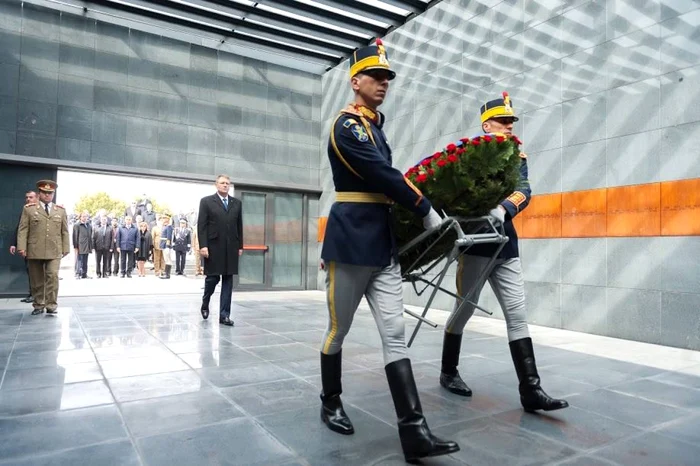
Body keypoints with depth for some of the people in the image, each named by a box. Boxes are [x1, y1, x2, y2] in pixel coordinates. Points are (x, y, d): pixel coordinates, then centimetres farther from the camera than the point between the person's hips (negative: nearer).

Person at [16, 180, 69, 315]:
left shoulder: (61, 210, 12)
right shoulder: (29, 209, 7)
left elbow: (65, 231, 11)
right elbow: (23, 229, 1)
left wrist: (66, 248, 6)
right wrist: (21, 247, -8)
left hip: (54, 251, 0)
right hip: (34, 251, 0)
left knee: (52, 276, -11)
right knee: (36, 280, 7)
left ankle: (51, 306, -5)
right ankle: (38, 306, 19)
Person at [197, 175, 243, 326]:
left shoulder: (237, 203, 12)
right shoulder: (206, 201, 2)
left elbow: (239, 226, 12)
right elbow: (201, 225, -4)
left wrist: (240, 246, 7)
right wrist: (203, 245, -12)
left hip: (231, 247, 3)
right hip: (213, 246, -3)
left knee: (228, 281, 2)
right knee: (212, 277, 2)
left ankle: (224, 315, 6)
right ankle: (205, 304, 29)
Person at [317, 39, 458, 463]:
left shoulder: (375, 125, 17)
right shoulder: (347, 126, -9)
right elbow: (384, 176, -17)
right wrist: (428, 211, -10)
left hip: (383, 243, 8)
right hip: (350, 243, -8)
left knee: (395, 335, 0)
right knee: (338, 330, 9)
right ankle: (331, 404, 31)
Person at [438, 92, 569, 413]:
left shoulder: (517, 157, 11)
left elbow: (523, 192, -5)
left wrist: (502, 211, -24)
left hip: (506, 245, 5)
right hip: (476, 243, -5)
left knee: (517, 314, 1)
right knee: (464, 310, 7)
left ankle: (530, 390, 4)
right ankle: (448, 372, 26)